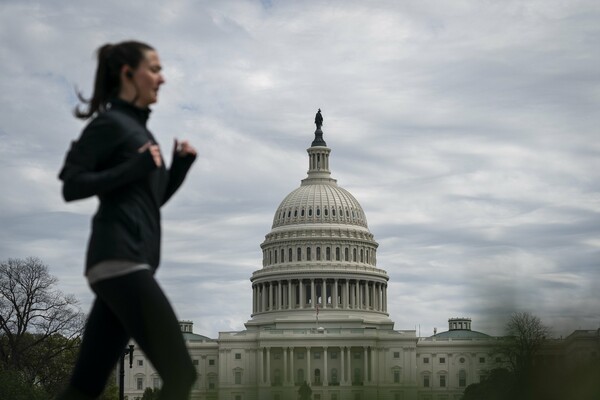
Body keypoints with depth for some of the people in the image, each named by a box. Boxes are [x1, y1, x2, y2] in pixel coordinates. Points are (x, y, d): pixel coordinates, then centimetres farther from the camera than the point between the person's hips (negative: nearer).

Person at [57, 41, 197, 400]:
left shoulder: (138, 126, 24)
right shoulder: (109, 122, -3)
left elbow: (153, 199, 29)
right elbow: (72, 186, -12)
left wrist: (181, 164, 14)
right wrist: (133, 168, -17)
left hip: (130, 263, 10)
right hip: (120, 261, -10)